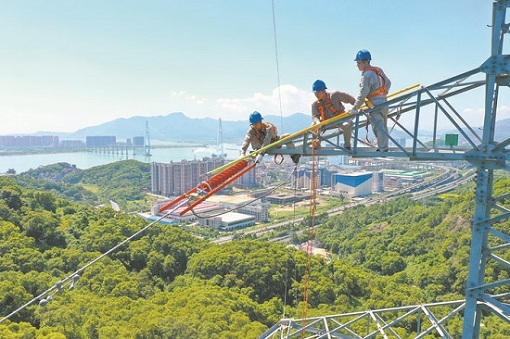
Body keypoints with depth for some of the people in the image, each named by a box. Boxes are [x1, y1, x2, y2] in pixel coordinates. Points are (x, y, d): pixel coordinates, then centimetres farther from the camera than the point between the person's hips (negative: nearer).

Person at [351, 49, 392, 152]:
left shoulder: (367, 75, -16)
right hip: (384, 102, 9)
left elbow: (362, 95, -18)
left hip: (375, 105, -9)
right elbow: (388, 83, 22)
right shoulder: (378, 70, 11)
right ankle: (384, 148, 22)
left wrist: (355, 108, -10)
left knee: (378, 127, -5)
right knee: (383, 127, 14)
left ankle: (382, 149, -4)